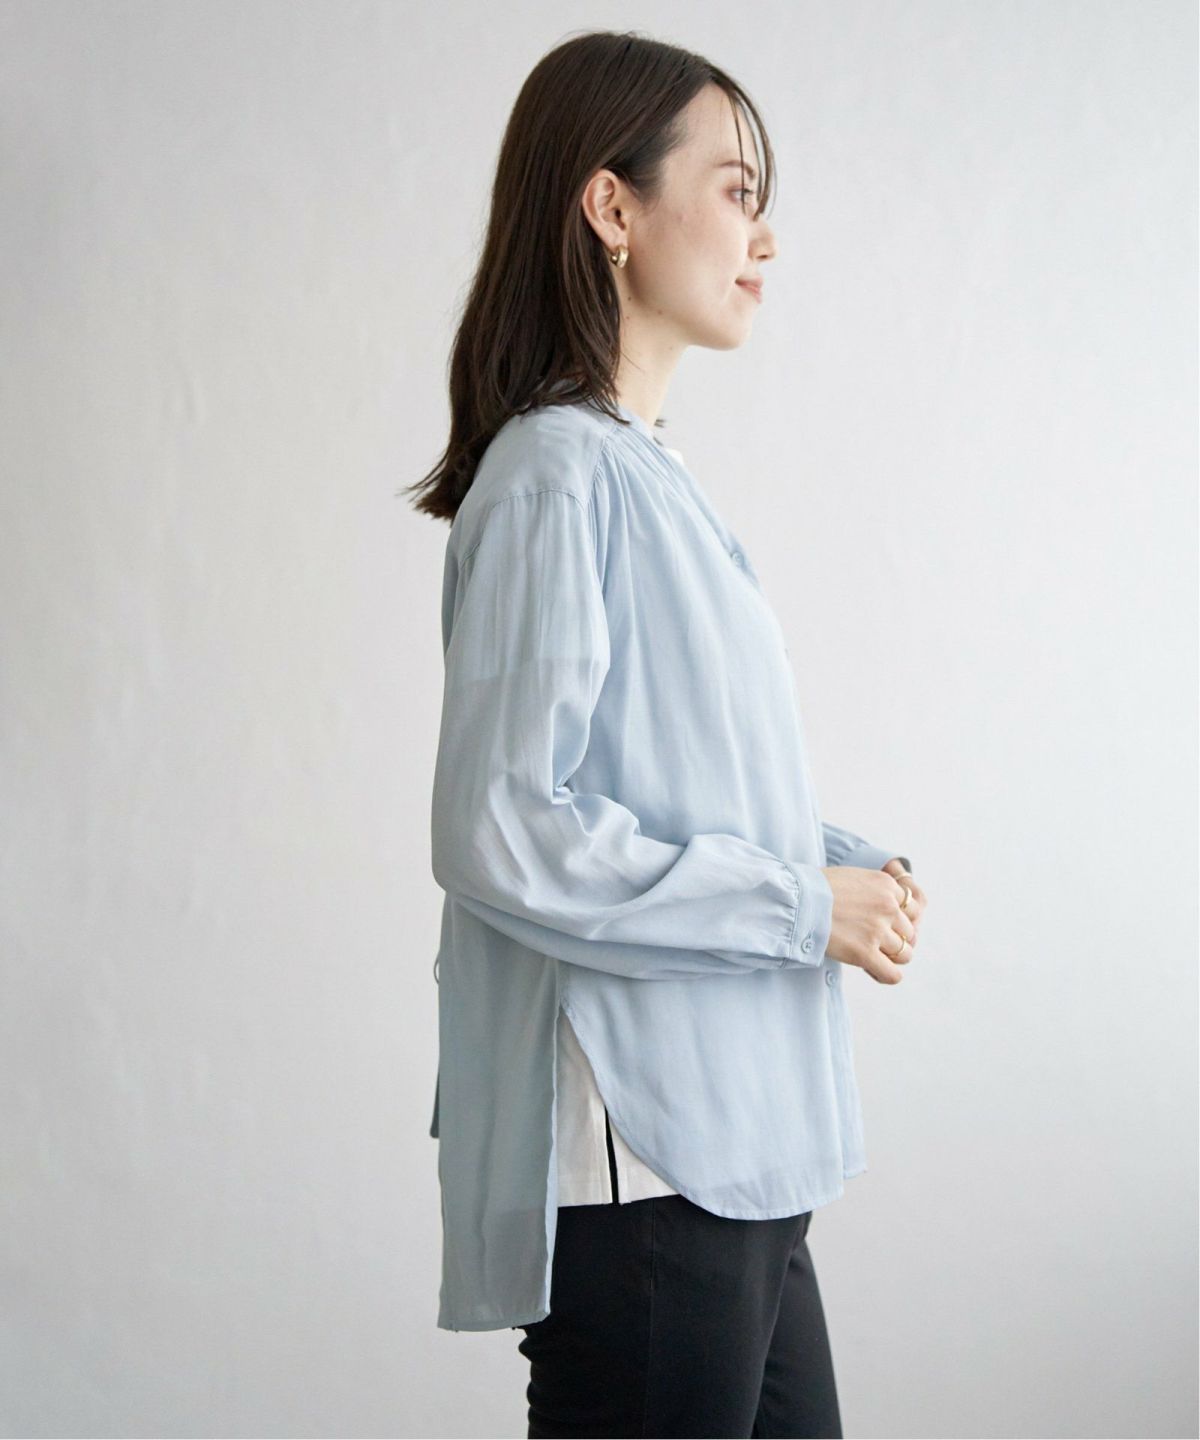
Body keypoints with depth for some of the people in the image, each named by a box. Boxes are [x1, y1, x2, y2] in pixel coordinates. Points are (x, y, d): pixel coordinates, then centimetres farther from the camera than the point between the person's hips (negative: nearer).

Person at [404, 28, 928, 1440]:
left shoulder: (647, 476, 15)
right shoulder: (558, 474, -14)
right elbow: (499, 833, -20)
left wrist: (836, 856, 4)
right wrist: (805, 904, -15)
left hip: (730, 1152, 9)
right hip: (637, 1166, -9)